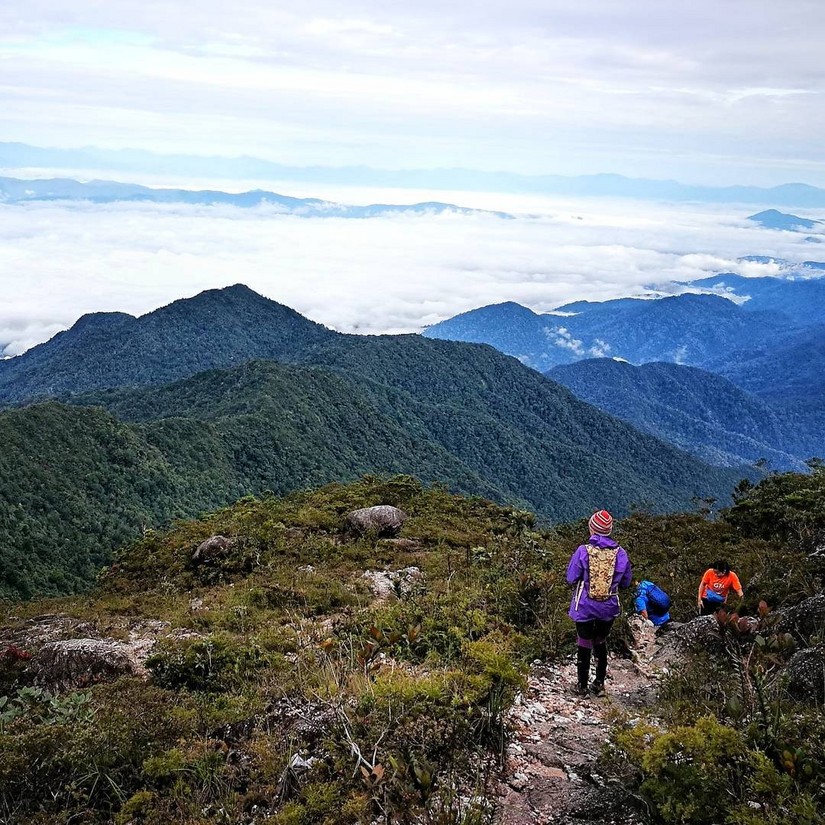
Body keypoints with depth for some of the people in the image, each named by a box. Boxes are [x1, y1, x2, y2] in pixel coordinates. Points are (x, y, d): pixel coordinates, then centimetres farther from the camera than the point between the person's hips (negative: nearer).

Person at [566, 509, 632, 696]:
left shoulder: (583, 551, -15)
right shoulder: (620, 553, -8)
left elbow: (571, 578, -9)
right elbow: (626, 582, 2)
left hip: (585, 606, -2)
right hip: (609, 608, 2)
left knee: (584, 644, 11)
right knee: (601, 642, 21)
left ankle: (582, 685, 18)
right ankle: (599, 682, 23)